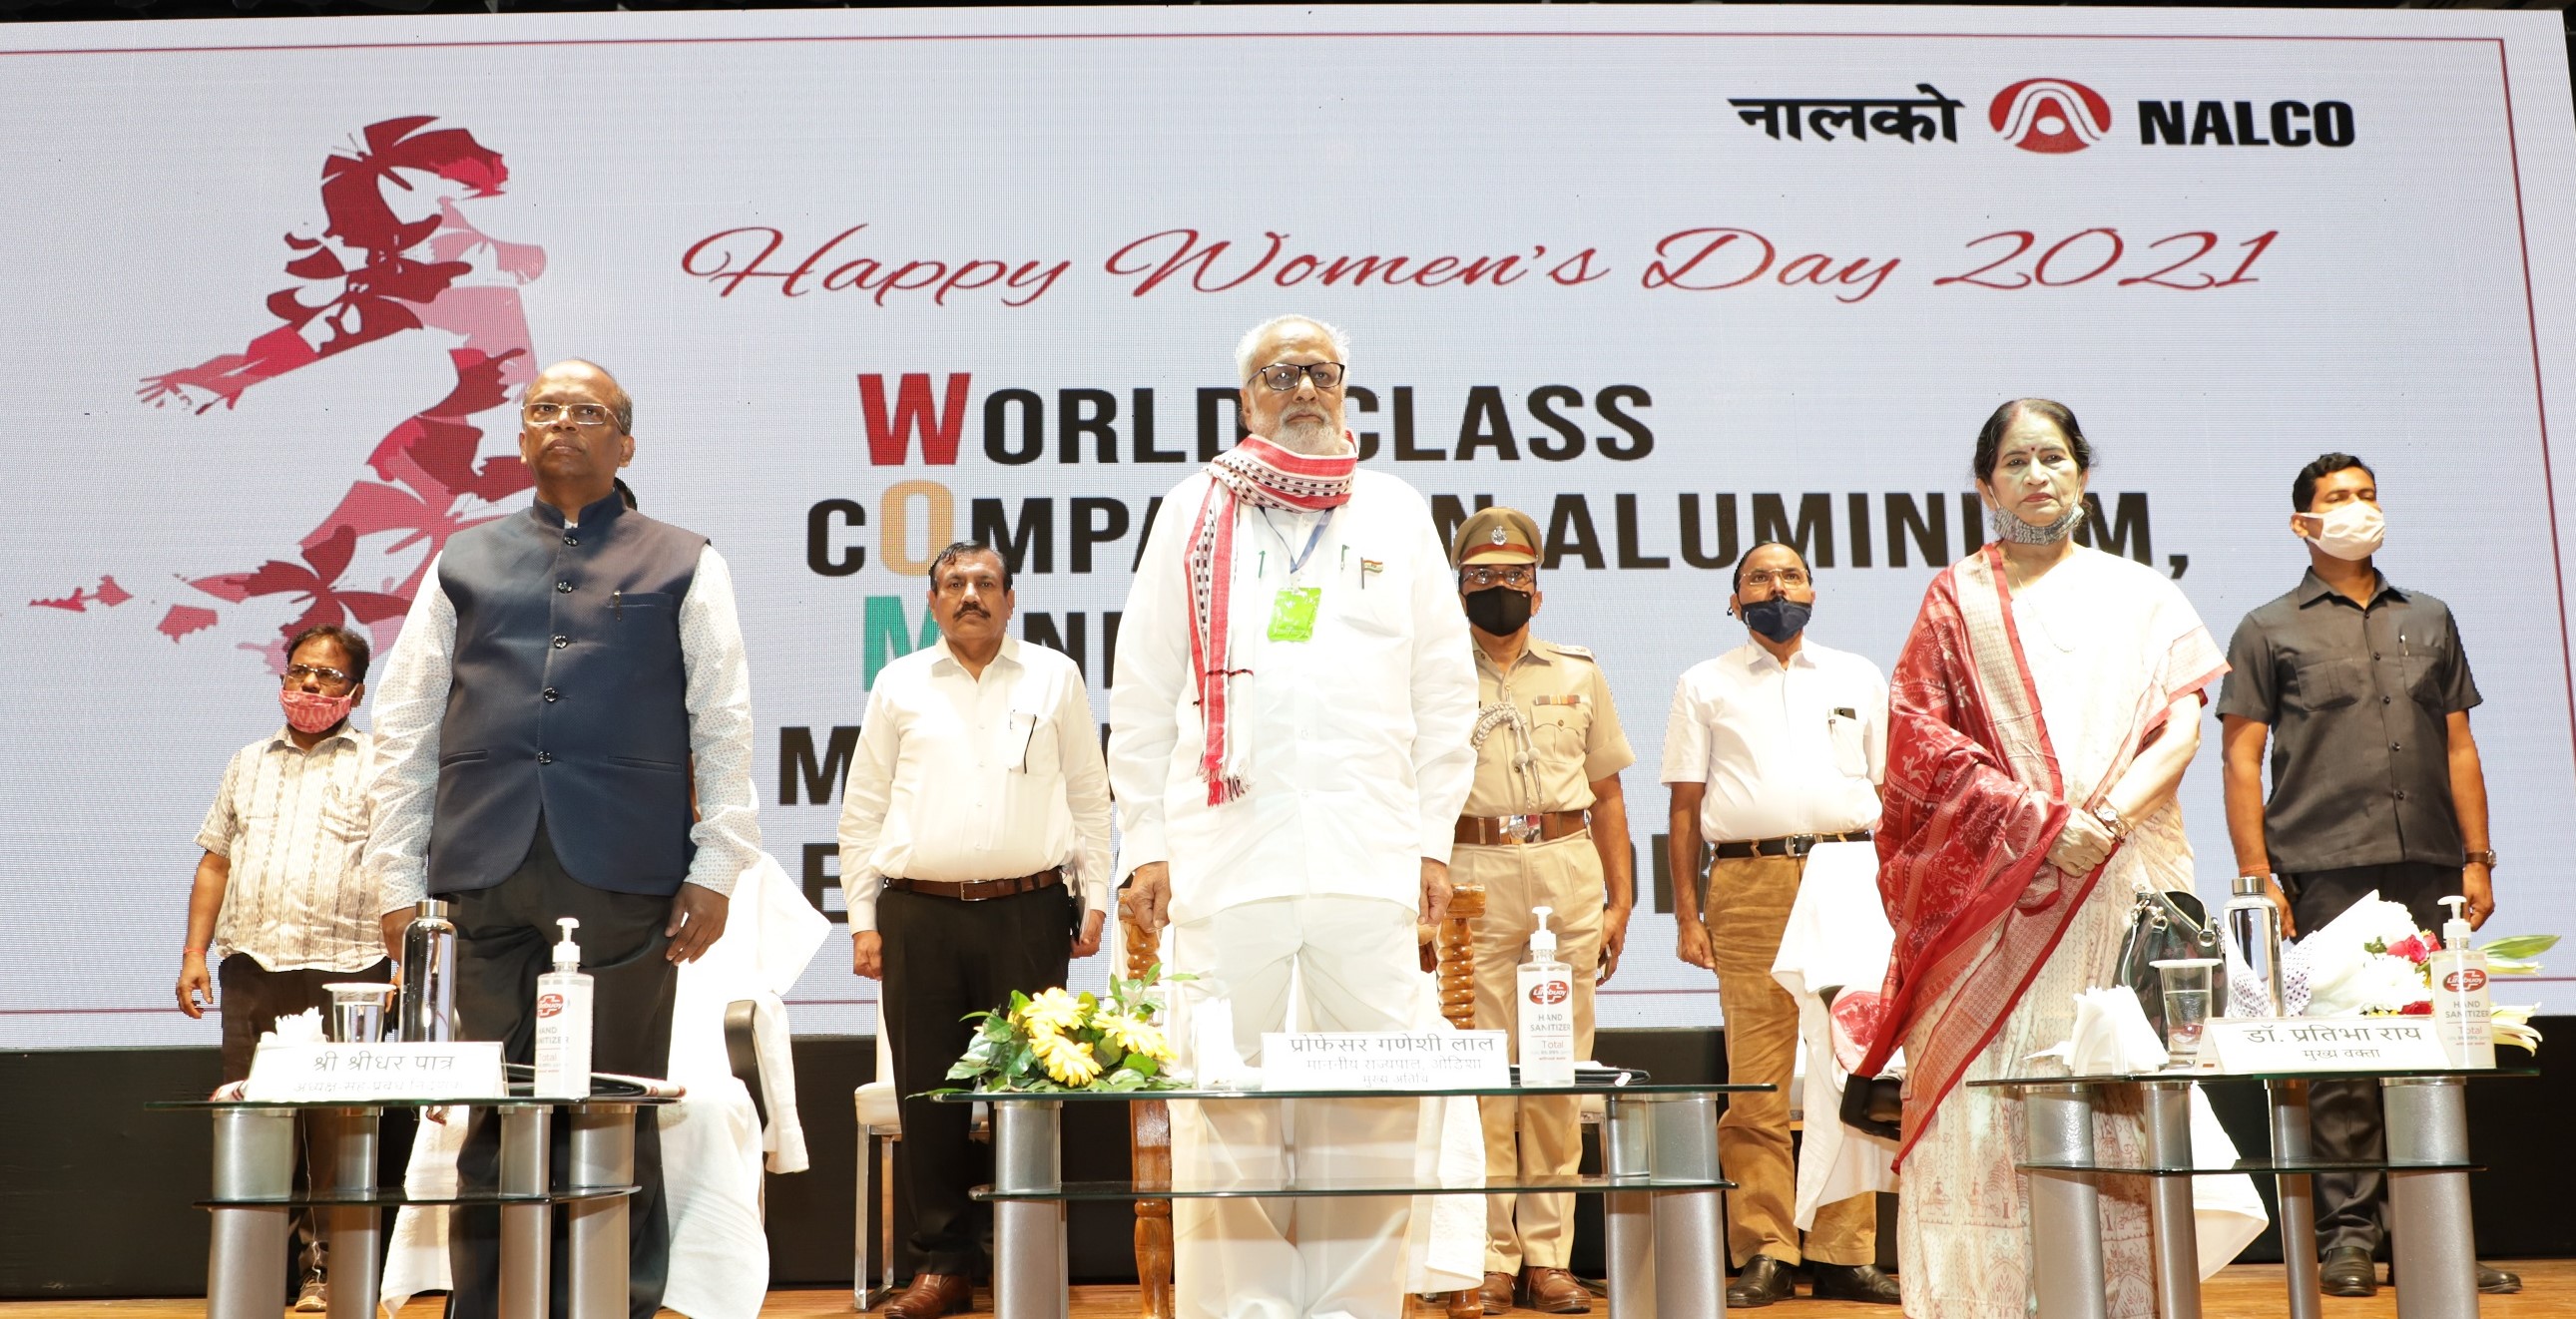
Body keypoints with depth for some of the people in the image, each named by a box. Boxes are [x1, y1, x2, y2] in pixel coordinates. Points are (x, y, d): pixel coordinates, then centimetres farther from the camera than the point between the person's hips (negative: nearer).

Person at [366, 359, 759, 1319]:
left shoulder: (684, 566, 11)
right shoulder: (463, 563, 18)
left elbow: (724, 727, 6)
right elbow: (404, 727, 16)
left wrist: (715, 871, -2)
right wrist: (400, 875, 9)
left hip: (624, 878, -2)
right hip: (487, 879, 2)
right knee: (492, 1115, 4)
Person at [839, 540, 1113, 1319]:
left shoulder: (1054, 678, 9)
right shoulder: (899, 687, 10)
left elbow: (1089, 796, 10)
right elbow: (863, 810, 10)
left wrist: (1094, 899, 4)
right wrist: (863, 919, 4)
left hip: (1029, 911, -1)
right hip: (921, 914, 1)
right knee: (928, 1091, 2)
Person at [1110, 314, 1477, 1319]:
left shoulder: (1398, 513, 15)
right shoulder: (1195, 512, 11)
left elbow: (1445, 691, 14)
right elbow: (1142, 696, 9)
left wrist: (1434, 840, 8)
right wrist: (1145, 845, 4)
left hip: (1370, 859, 1)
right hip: (1227, 858, -1)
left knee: (1372, 1107, 0)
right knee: (1227, 1105, -2)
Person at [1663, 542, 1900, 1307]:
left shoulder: (1859, 680, 19)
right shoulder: (1705, 687, 14)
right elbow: (1685, 807, 9)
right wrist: (1687, 916, 1)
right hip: (1749, 887, -1)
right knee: (1756, 1082, -4)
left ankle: (1844, 1255, 4)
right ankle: (1764, 1256, 0)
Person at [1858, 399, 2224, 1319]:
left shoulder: (2139, 597, 16)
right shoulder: (1957, 599, 11)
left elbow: (2183, 722, 5)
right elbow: (1916, 733, 1)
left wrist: (2108, 814, -13)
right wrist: (2033, 817, -11)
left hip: (2124, 877, 1)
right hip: (1994, 889, -1)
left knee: (2128, 1094, -4)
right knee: (1994, 1101, -7)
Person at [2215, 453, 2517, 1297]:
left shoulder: (2429, 621, 18)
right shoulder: (2269, 630, 7)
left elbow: (2459, 746, 17)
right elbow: (2241, 758, 2)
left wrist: (2477, 858, 9)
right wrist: (2256, 872, -7)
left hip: (2428, 871, 4)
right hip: (2325, 873, -3)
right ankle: (2348, 1236, 3)